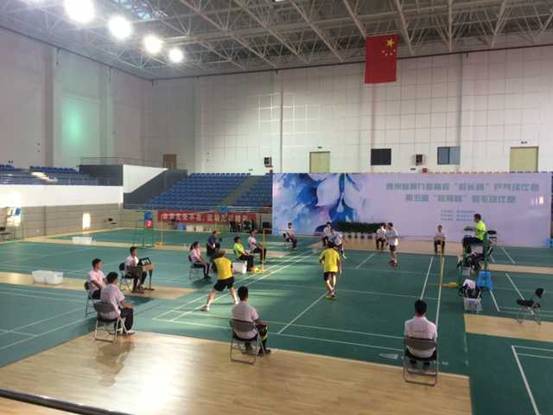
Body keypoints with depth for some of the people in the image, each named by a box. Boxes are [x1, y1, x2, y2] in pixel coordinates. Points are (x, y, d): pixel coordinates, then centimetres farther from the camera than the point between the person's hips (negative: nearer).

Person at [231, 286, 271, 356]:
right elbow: (259, 322, -11)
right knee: (264, 327, 21)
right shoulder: (251, 309, -27)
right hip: (250, 336, -5)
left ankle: (248, 346, 43)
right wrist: (264, 323, 13)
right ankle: (263, 350, 34)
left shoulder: (234, 308, -11)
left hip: (238, 335, 5)